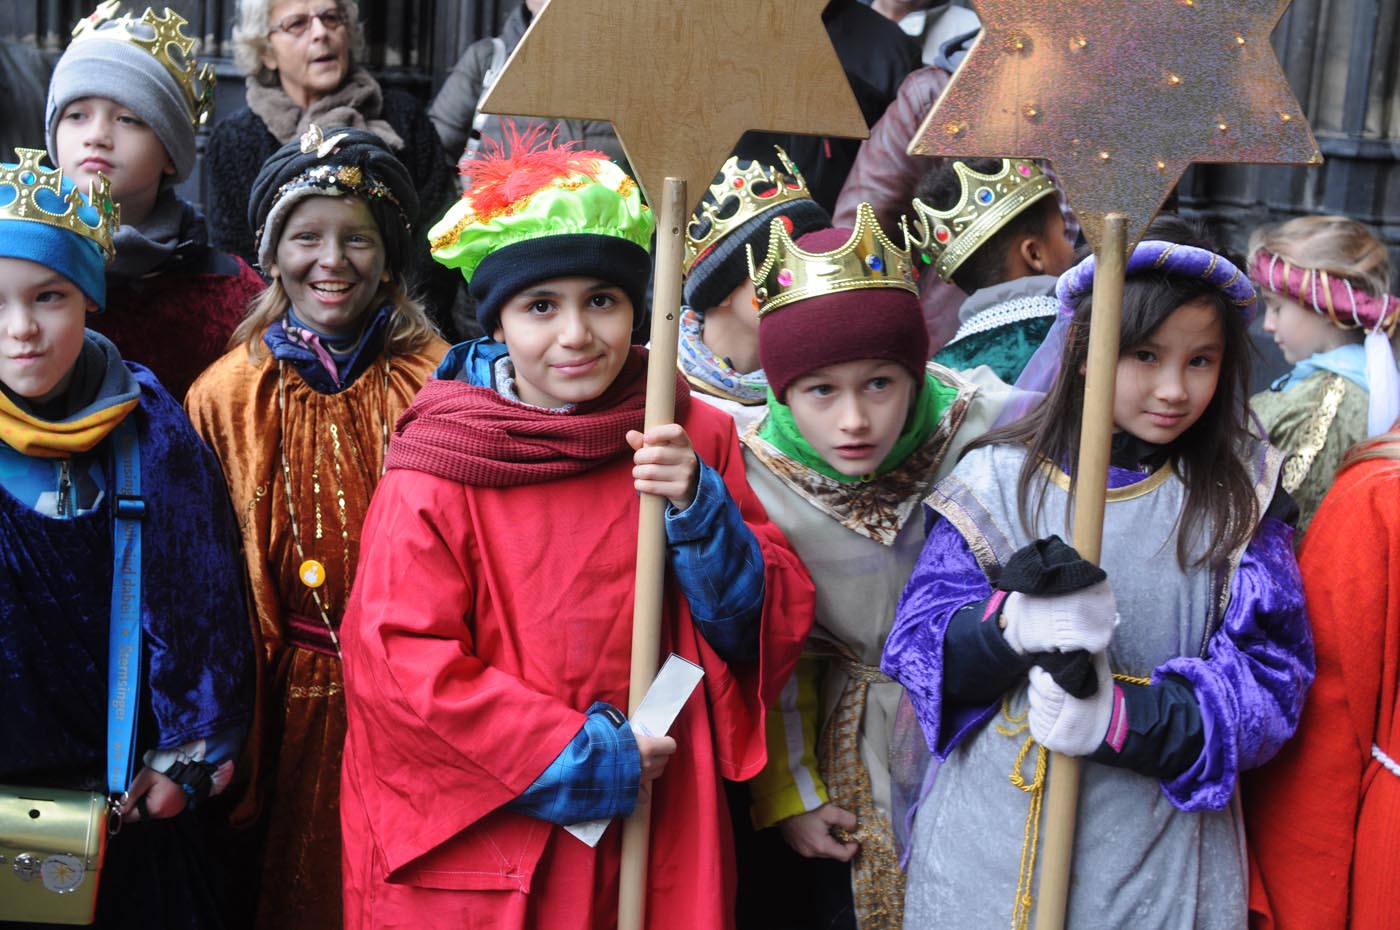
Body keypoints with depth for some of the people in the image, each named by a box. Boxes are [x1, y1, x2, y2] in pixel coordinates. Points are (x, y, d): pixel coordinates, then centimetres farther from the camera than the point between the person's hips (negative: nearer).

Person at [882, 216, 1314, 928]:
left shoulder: (1240, 496, -1)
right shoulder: (999, 480, -3)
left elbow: (1269, 675, -7)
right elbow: (916, 646, -6)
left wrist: (1124, 722, -22)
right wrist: (1011, 625, -27)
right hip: (989, 837, 0)